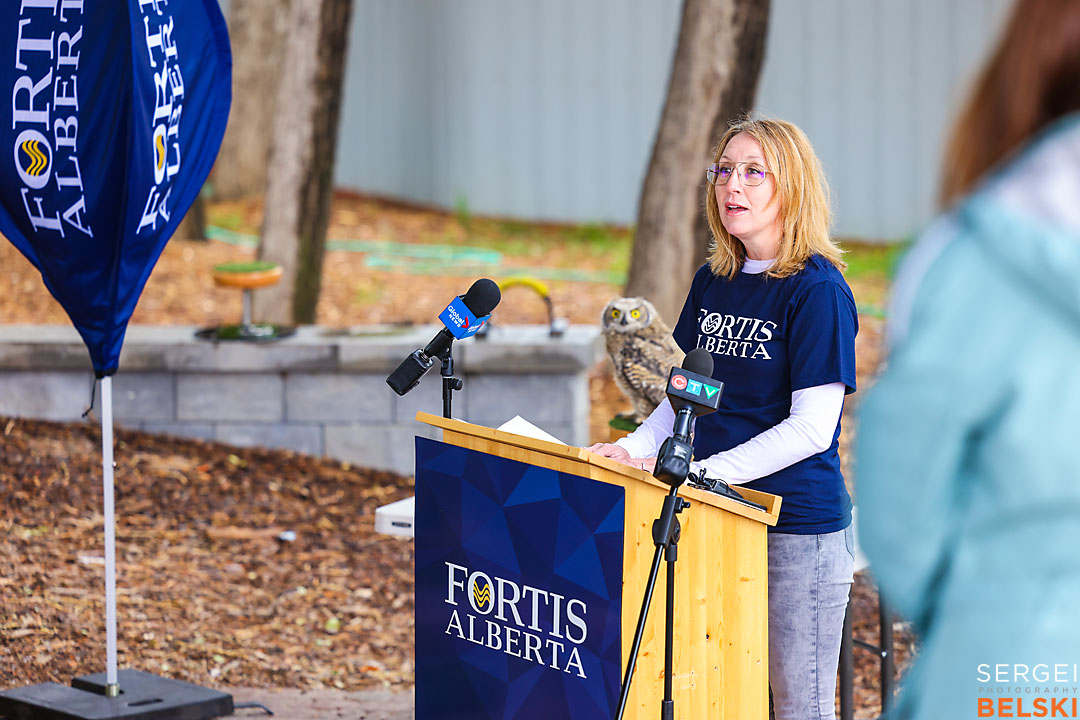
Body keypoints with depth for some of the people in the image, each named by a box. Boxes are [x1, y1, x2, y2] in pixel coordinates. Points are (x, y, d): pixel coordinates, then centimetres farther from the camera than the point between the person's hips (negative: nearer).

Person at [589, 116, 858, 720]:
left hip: (799, 525, -7)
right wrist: (635, 448, -2)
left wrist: (695, 472, -22)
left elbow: (811, 428, -18)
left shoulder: (817, 289, -12)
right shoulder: (712, 281, 10)